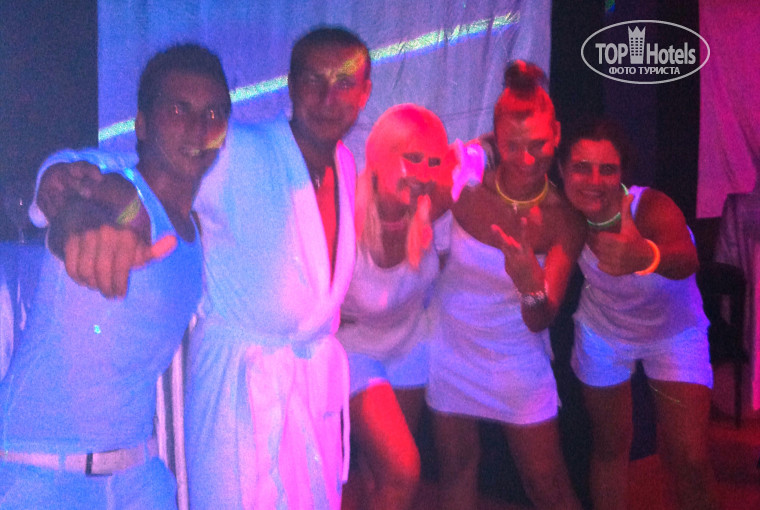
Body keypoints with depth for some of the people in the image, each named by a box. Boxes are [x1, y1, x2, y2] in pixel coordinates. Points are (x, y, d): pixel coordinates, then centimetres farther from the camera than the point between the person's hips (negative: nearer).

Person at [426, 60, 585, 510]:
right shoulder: (466, 186, -15)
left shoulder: (564, 220, -15)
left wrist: (533, 286, -38)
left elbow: (540, 321, -21)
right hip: (452, 352, 1)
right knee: (457, 473, 16)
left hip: (518, 365, -1)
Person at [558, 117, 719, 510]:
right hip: (602, 332, 2)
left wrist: (646, 257, -79)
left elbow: (686, 259, -58)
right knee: (609, 447, 14)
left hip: (673, 333, -2)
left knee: (689, 459, -6)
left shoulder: (653, 208, -36)